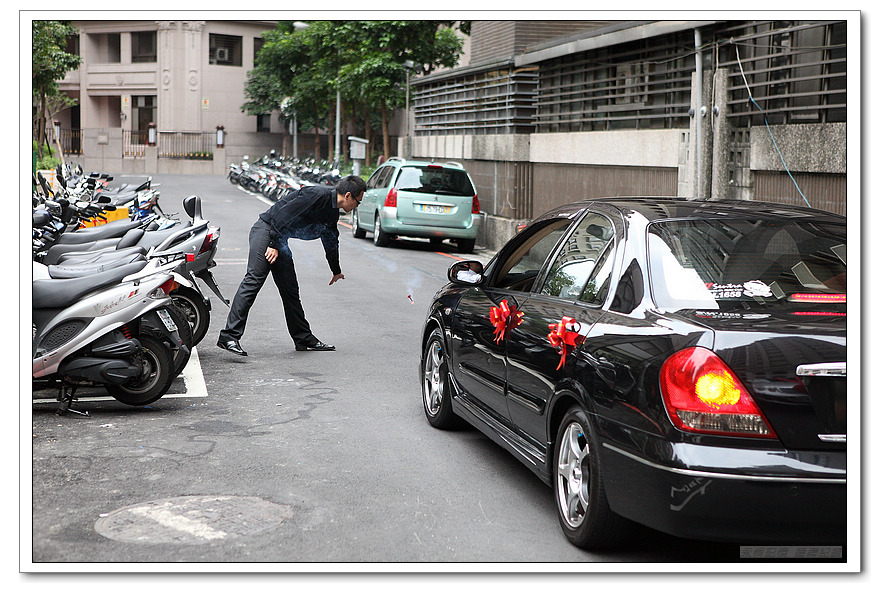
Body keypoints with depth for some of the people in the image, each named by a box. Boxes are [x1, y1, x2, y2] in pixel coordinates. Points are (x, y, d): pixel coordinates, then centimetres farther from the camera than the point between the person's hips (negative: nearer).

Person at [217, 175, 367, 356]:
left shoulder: (333, 213, 13)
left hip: (280, 240, 10)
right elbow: (284, 214, -23)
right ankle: (229, 336, -26)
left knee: (290, 289, 10)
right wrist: (273, 245, -23)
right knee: (253, 279, -19)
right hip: (266, 231, -10)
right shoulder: (317, 195, -18)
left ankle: (304, 338, 17)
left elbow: (331, 241, 31)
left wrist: (336, 271, 43)